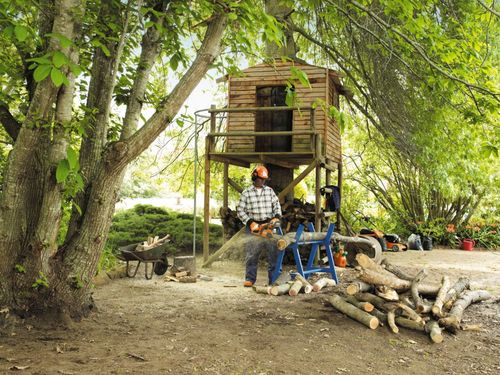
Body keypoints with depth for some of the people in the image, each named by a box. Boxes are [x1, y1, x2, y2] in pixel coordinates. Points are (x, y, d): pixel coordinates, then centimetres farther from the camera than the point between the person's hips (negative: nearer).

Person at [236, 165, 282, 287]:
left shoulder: (270, 191, 9)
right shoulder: (246, 193, 1)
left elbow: (277, 205, 11)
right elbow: (240, 210, 0)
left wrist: (277, 217, -7)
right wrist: (249, 222, -10)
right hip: (254, 226, -2)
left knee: (273, 253, 1)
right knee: (251, 254, 0)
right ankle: (250, 279, 7)